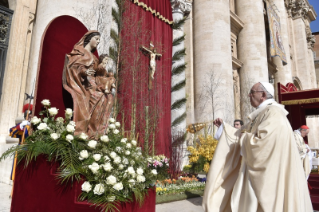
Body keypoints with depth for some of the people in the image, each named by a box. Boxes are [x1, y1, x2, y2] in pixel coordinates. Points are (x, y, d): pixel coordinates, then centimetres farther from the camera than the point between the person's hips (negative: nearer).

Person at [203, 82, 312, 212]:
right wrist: (223, 126, 17)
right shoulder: (260, 114, 13)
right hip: (256, 173, 9)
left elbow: (263, 144, -29)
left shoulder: (273, 113, -17)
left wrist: (245, 138, -11)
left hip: (267, 175, -9)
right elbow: (241, 135, 21)